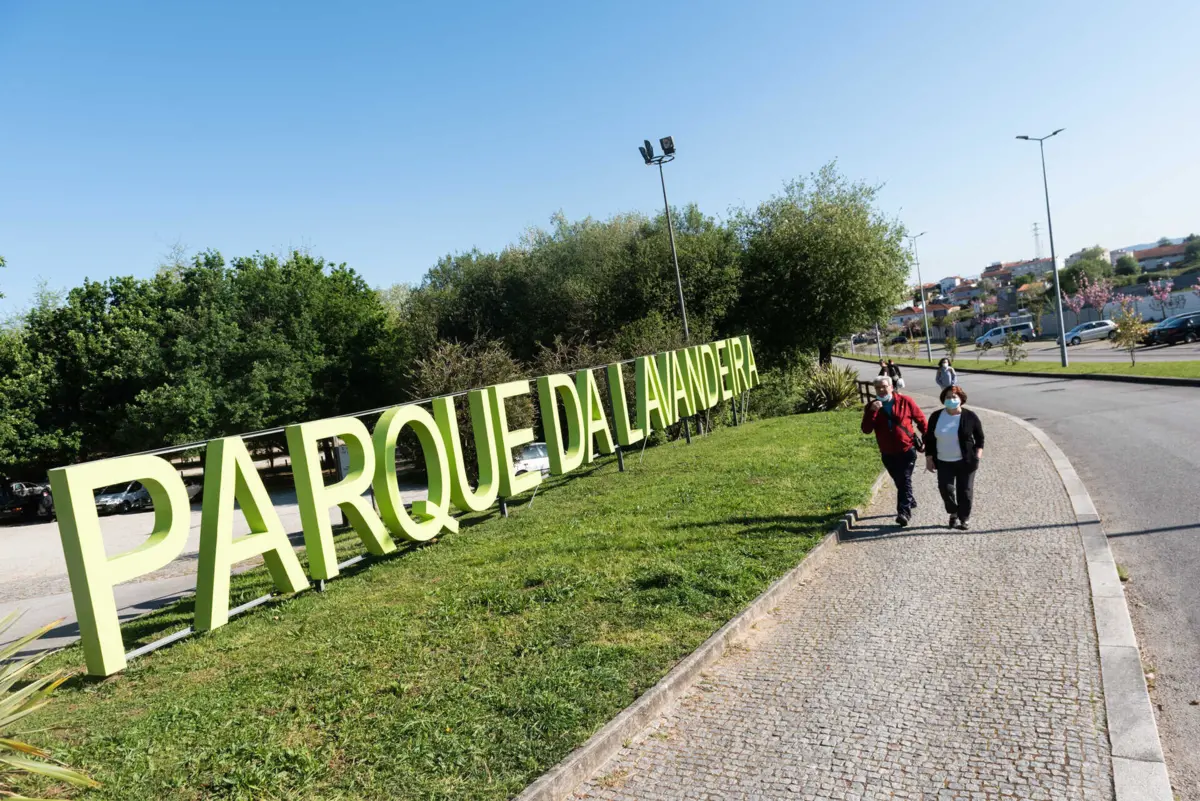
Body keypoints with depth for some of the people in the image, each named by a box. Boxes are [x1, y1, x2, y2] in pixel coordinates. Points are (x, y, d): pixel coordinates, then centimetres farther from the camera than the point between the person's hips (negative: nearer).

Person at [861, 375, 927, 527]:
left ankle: (904, 512, -12)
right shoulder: (871, 407, -1)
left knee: (905, 480, -10)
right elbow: (866, 430, -13)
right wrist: (872, 411, -25)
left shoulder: (905, 401, -6)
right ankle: (910, 502, 39)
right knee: (899, 482, 17)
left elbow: (920, 419, 2)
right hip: (888, 454, 4)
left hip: (907, 450, -4)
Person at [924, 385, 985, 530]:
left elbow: (979, 437, 4)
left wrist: (978, 455, -6)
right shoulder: (936, 416, -2)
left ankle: (964, 518, 19)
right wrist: (929, 458, 1)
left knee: (965, 491, 3)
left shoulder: (970, 416, -7)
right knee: (945, 489, -3)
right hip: (943, 462, 2)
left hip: (965, 461, -2)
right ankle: (953, 514, 21)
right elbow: (929, 439, 5)